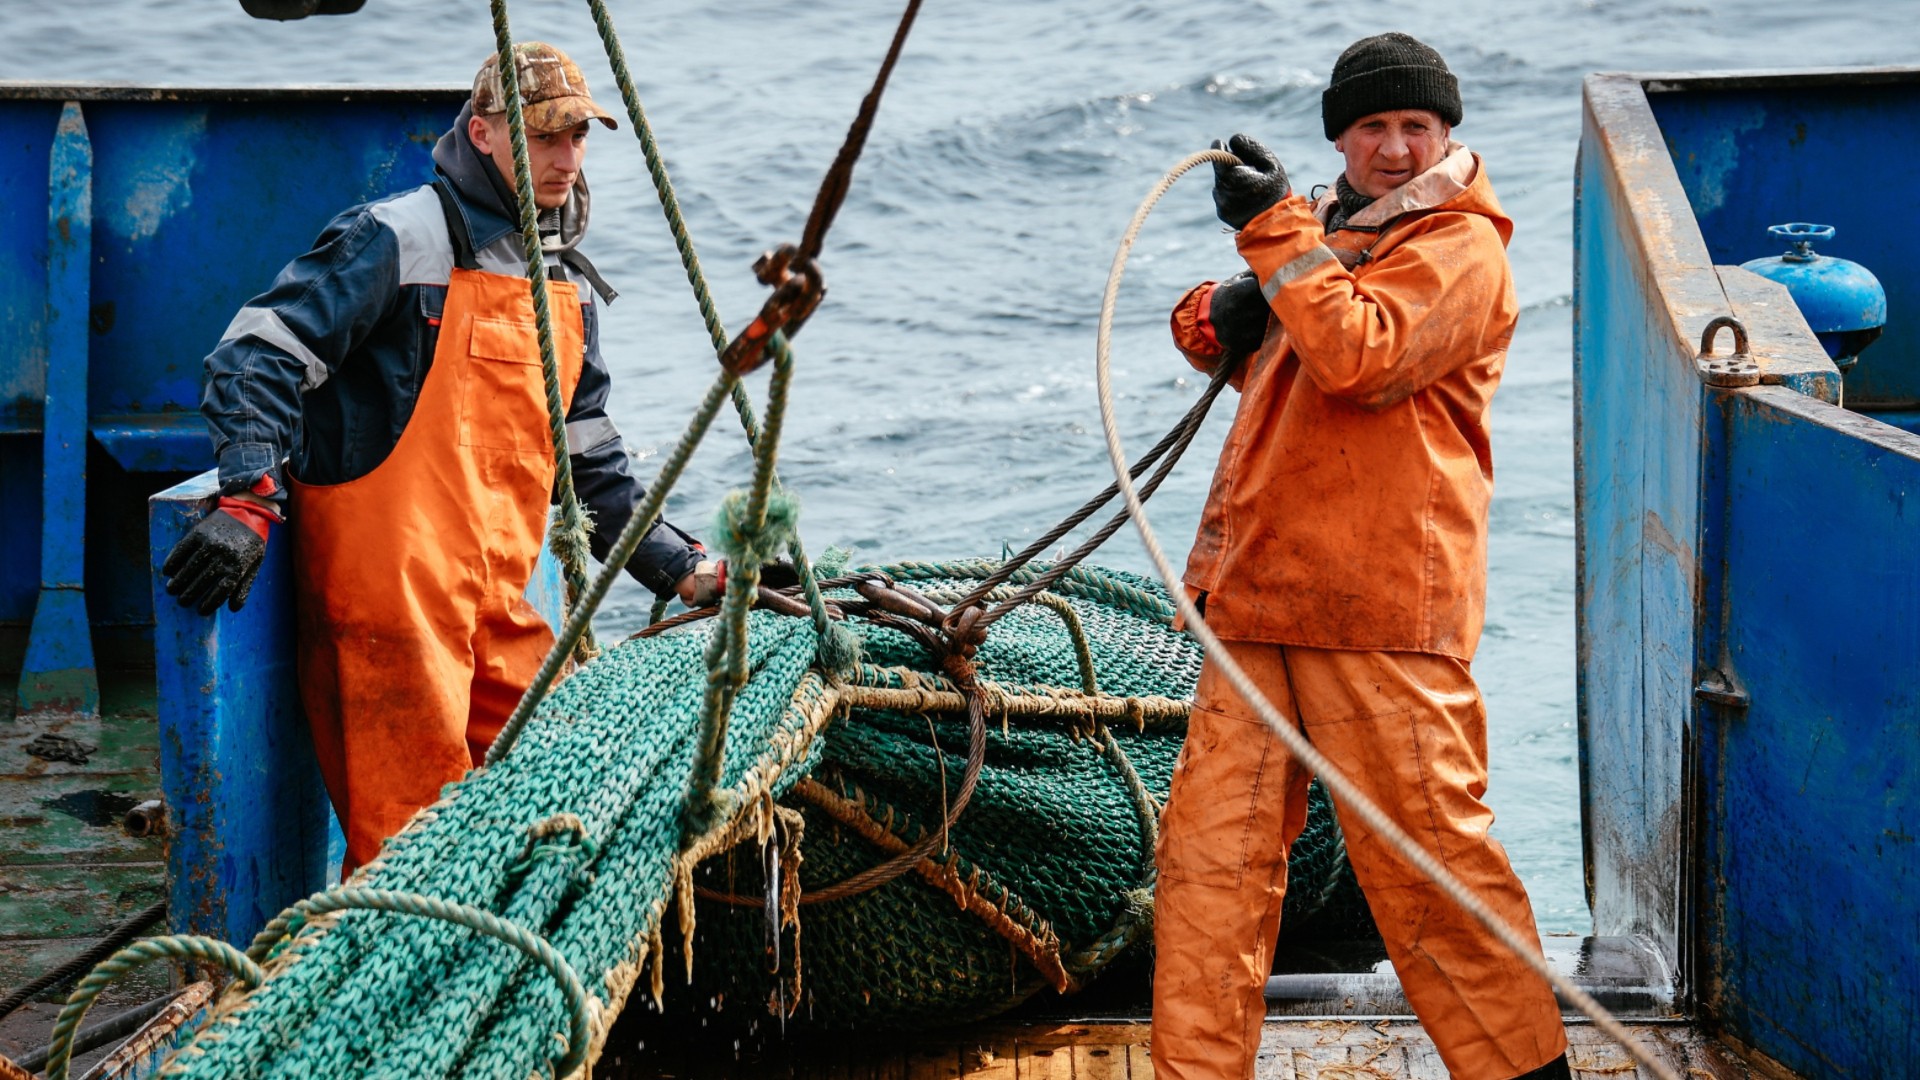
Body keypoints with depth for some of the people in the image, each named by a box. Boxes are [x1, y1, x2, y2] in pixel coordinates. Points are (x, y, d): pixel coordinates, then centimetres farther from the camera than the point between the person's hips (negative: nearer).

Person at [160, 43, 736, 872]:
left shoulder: (569, 288, 18)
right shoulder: (403, 238, -7)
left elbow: (593, 467, 25)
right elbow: (259, 354, -13)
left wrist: (690, 573, 21)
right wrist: (251, 504, -25)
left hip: (497, 601, 8)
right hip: (390, 587, -8)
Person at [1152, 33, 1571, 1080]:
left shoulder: (1460, 247, -3)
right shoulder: (1330, 227, 21)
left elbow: (1358, 356, -18)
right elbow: (1261, 358, 27)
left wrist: (1276, 229, -18)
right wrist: (1219, 316, 4)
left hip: (1382, 600, -7)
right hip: (1259, 588, 7)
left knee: (1423, 843, -4)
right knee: (1213, 836, 3)